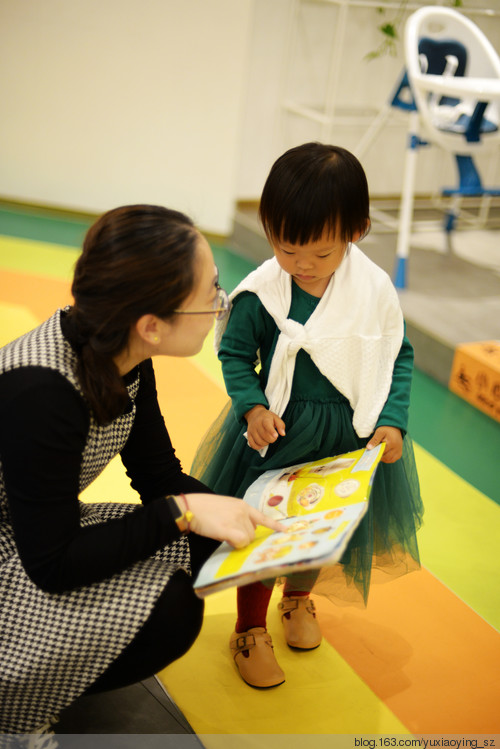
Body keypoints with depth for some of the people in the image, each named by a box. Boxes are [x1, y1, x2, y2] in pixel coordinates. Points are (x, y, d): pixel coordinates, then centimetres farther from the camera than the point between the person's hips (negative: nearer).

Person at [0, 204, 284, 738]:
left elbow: (159, 473, 2)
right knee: (167, 612, -22)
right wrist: (182, 512, -27)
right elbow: (54, 565, -28)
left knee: (200, 546, -5)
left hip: (44, 531, 9)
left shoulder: (123, 358, -8)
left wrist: (247, 518, -12)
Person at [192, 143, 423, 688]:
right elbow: (235, 354, -4)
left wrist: (392, 420, -11)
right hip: (278, 430, -2)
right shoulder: (261, 293, -17)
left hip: (350, 434, 2)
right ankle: (249, 630, 30)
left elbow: (399, 355, -1)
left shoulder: (375, 290, -13)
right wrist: (252, 407, -20)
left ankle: (299, 599, 51)